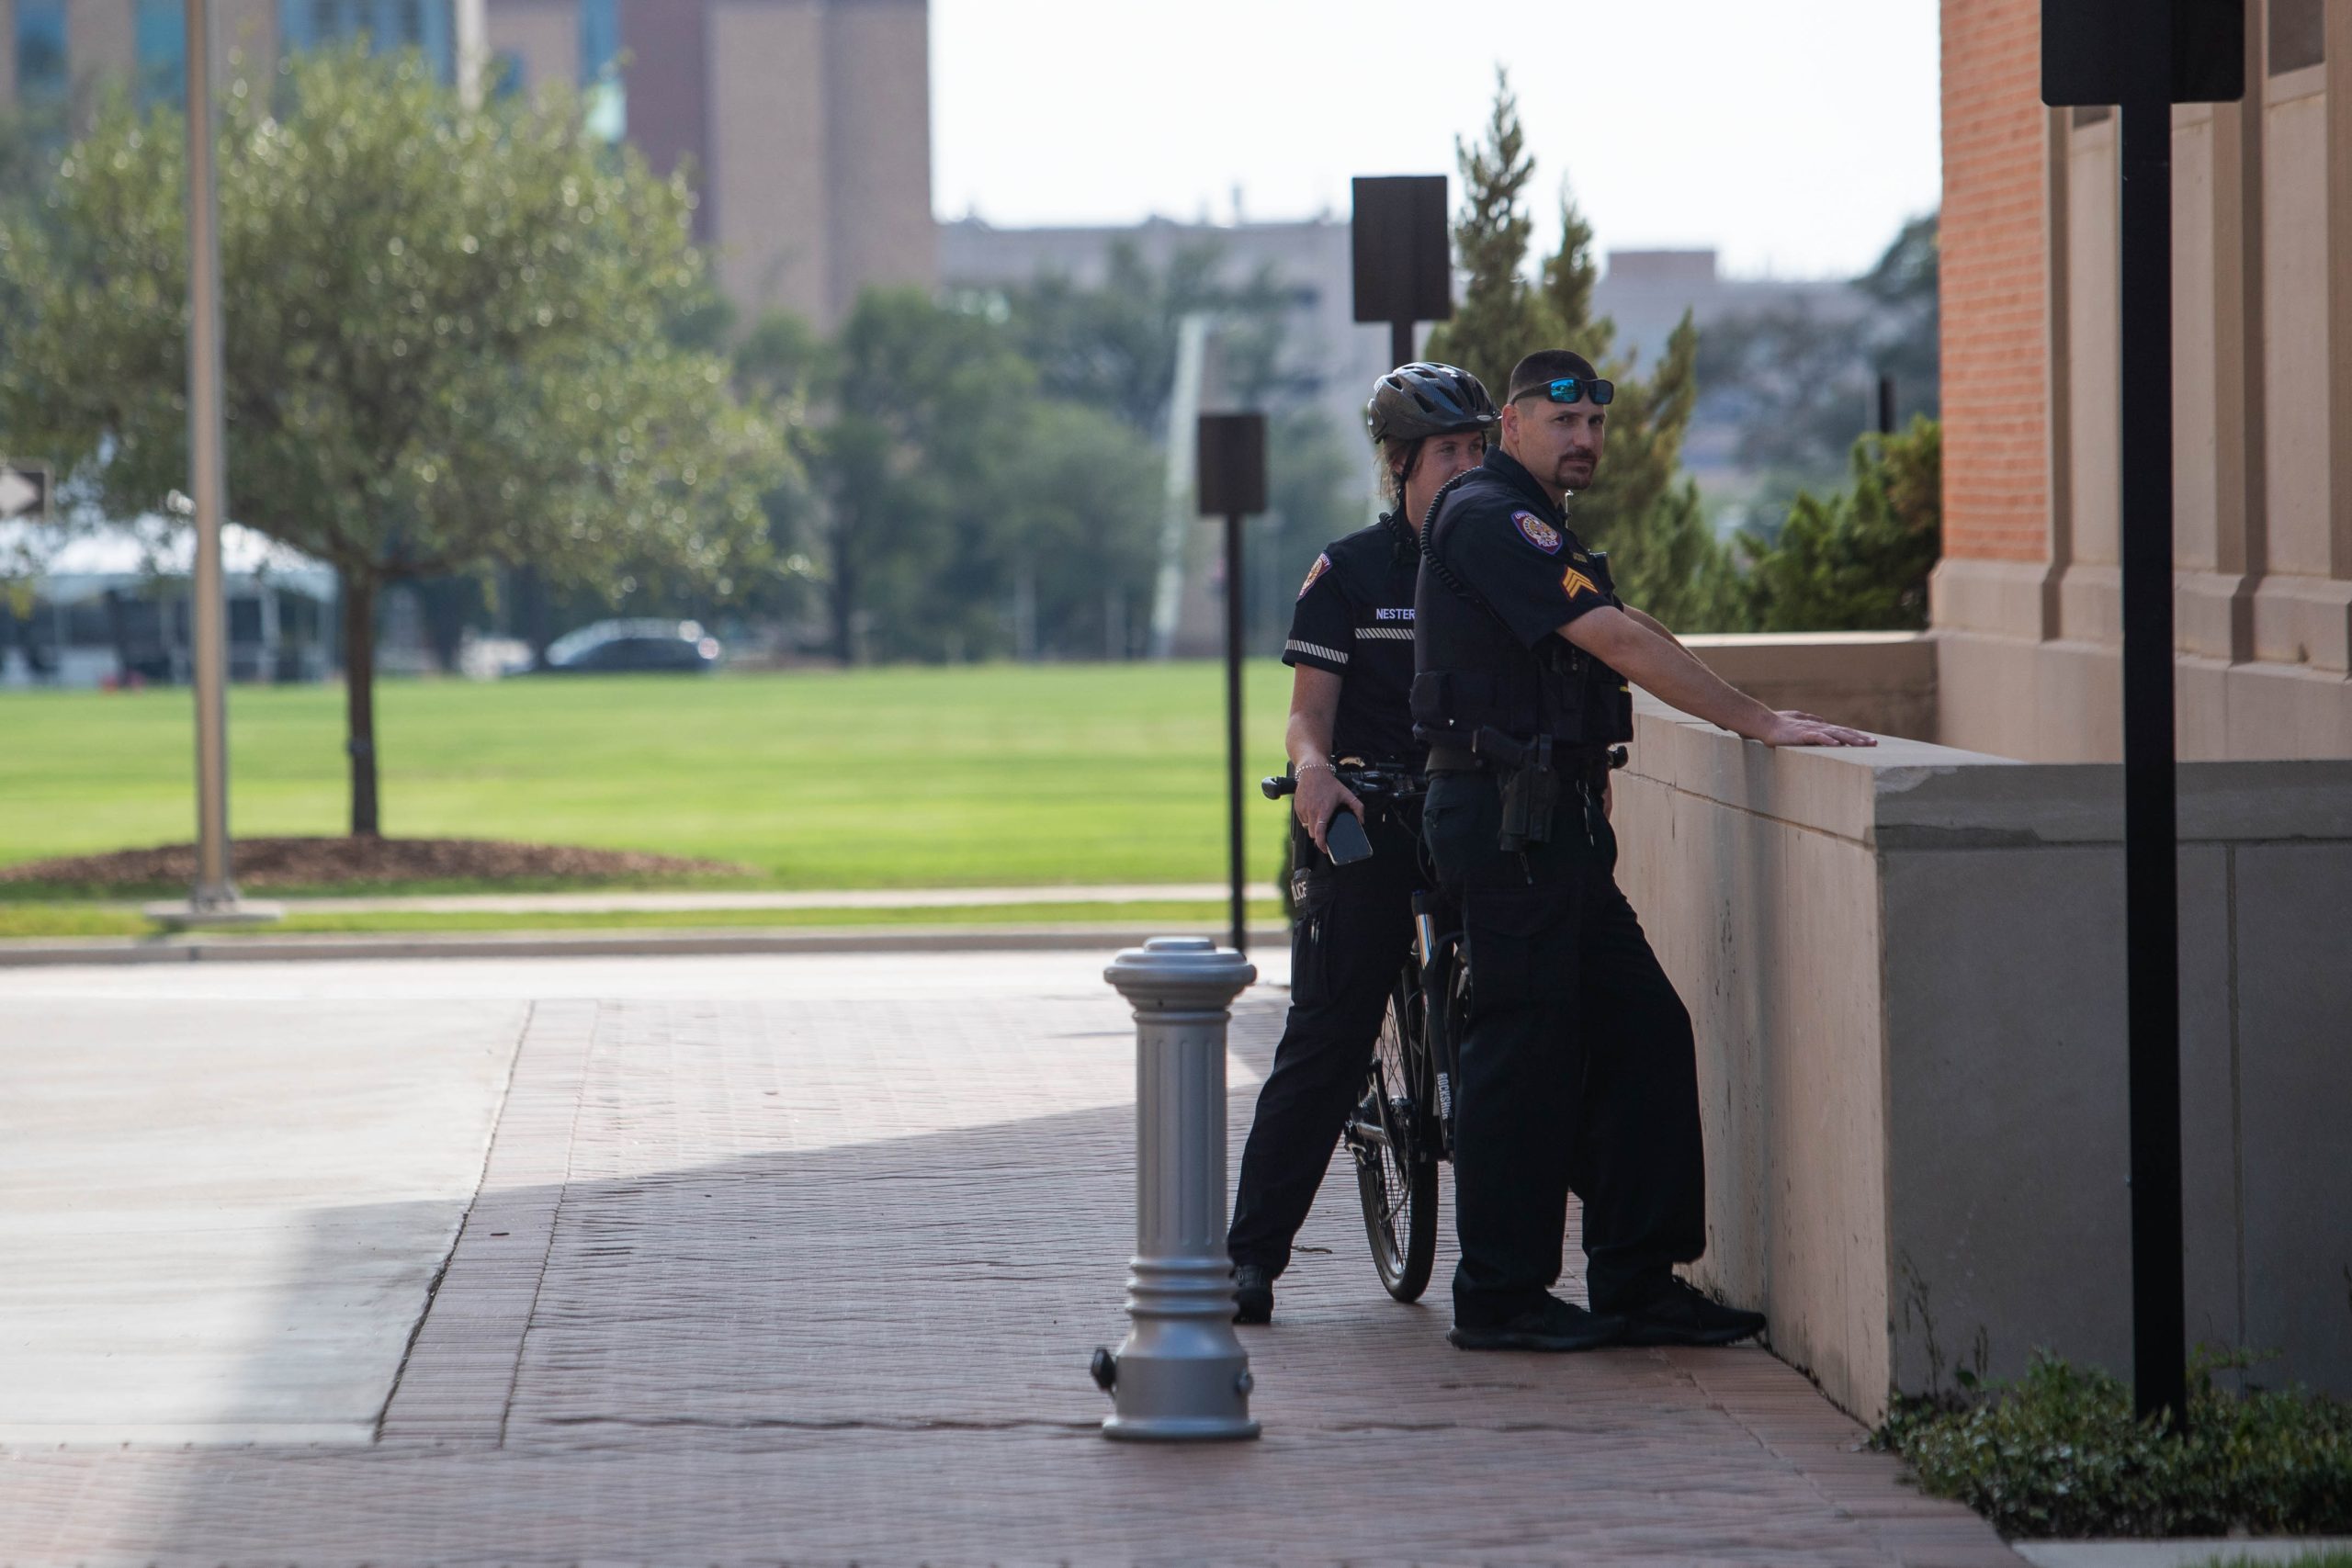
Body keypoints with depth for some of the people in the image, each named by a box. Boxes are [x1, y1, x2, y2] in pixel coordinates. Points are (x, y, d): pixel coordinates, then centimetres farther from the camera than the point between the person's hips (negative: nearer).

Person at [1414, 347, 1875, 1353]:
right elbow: (1620, 640, -20)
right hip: (1506, 809, -10)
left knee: (1644, 1032, 7)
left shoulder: (1534, 529, 21)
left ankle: (1637, 1281, 11)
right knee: (1523, 1044, -6)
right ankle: (1498, 1298, 0)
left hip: (1552, 818, 10)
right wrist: (1760, 724, -21)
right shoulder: (1489, 518, -13)